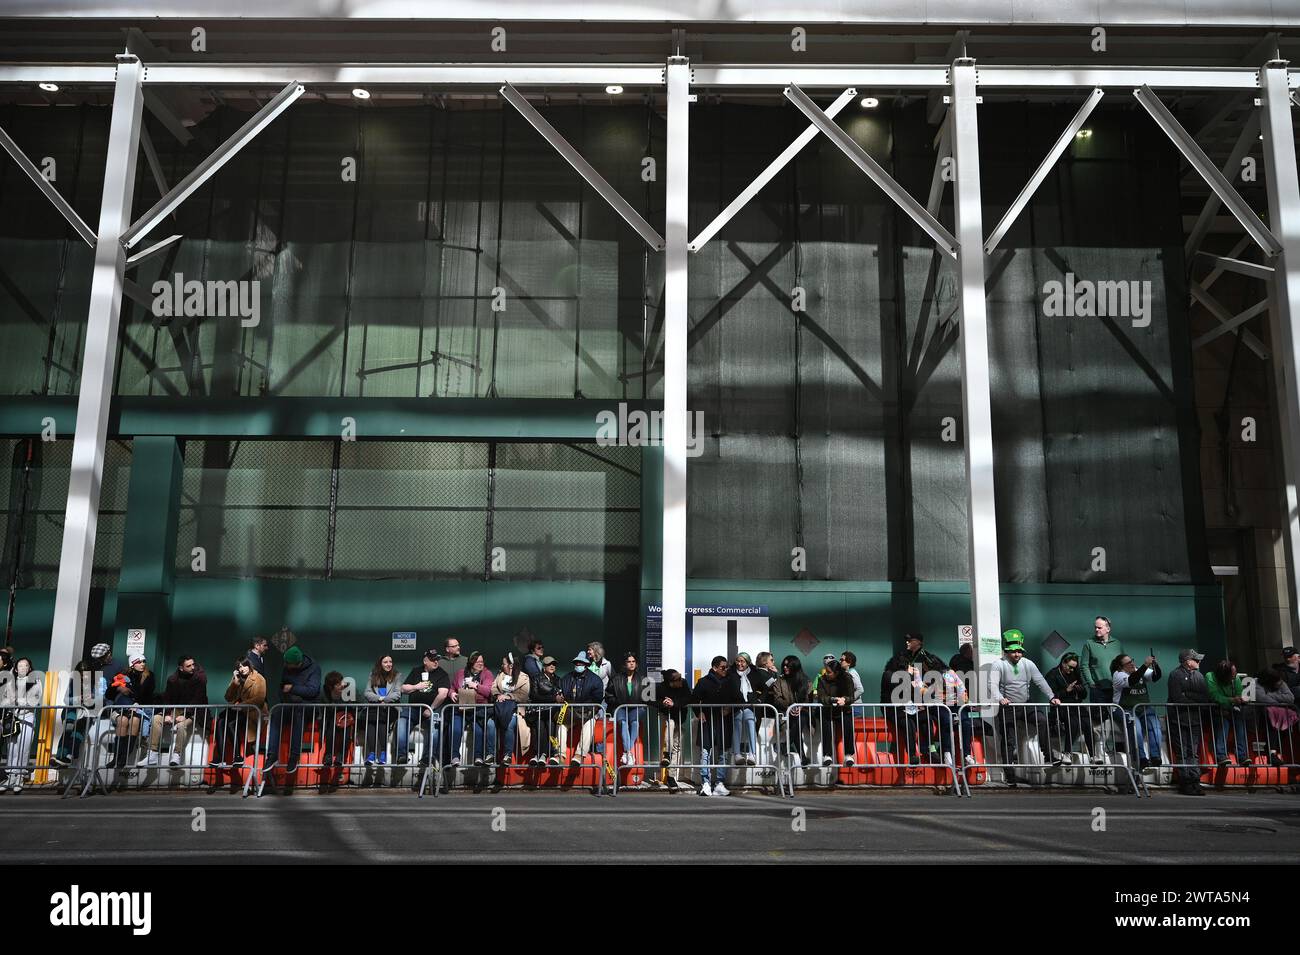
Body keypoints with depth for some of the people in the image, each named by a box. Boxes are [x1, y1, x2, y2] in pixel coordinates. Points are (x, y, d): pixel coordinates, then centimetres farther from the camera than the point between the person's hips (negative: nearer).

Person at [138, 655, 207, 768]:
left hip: (192, 712, -5)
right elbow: (166, 698, 5)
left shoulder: (200, 677, -10)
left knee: (182, 724, -35)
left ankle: (176, 756, -40)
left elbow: (197, 700, -14)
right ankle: (152, 756, -21)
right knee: (156, 719, -18)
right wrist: (167, 714, -13)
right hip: (175, 710, 5)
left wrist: (185, 715, -24)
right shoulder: (173, 679, 4)